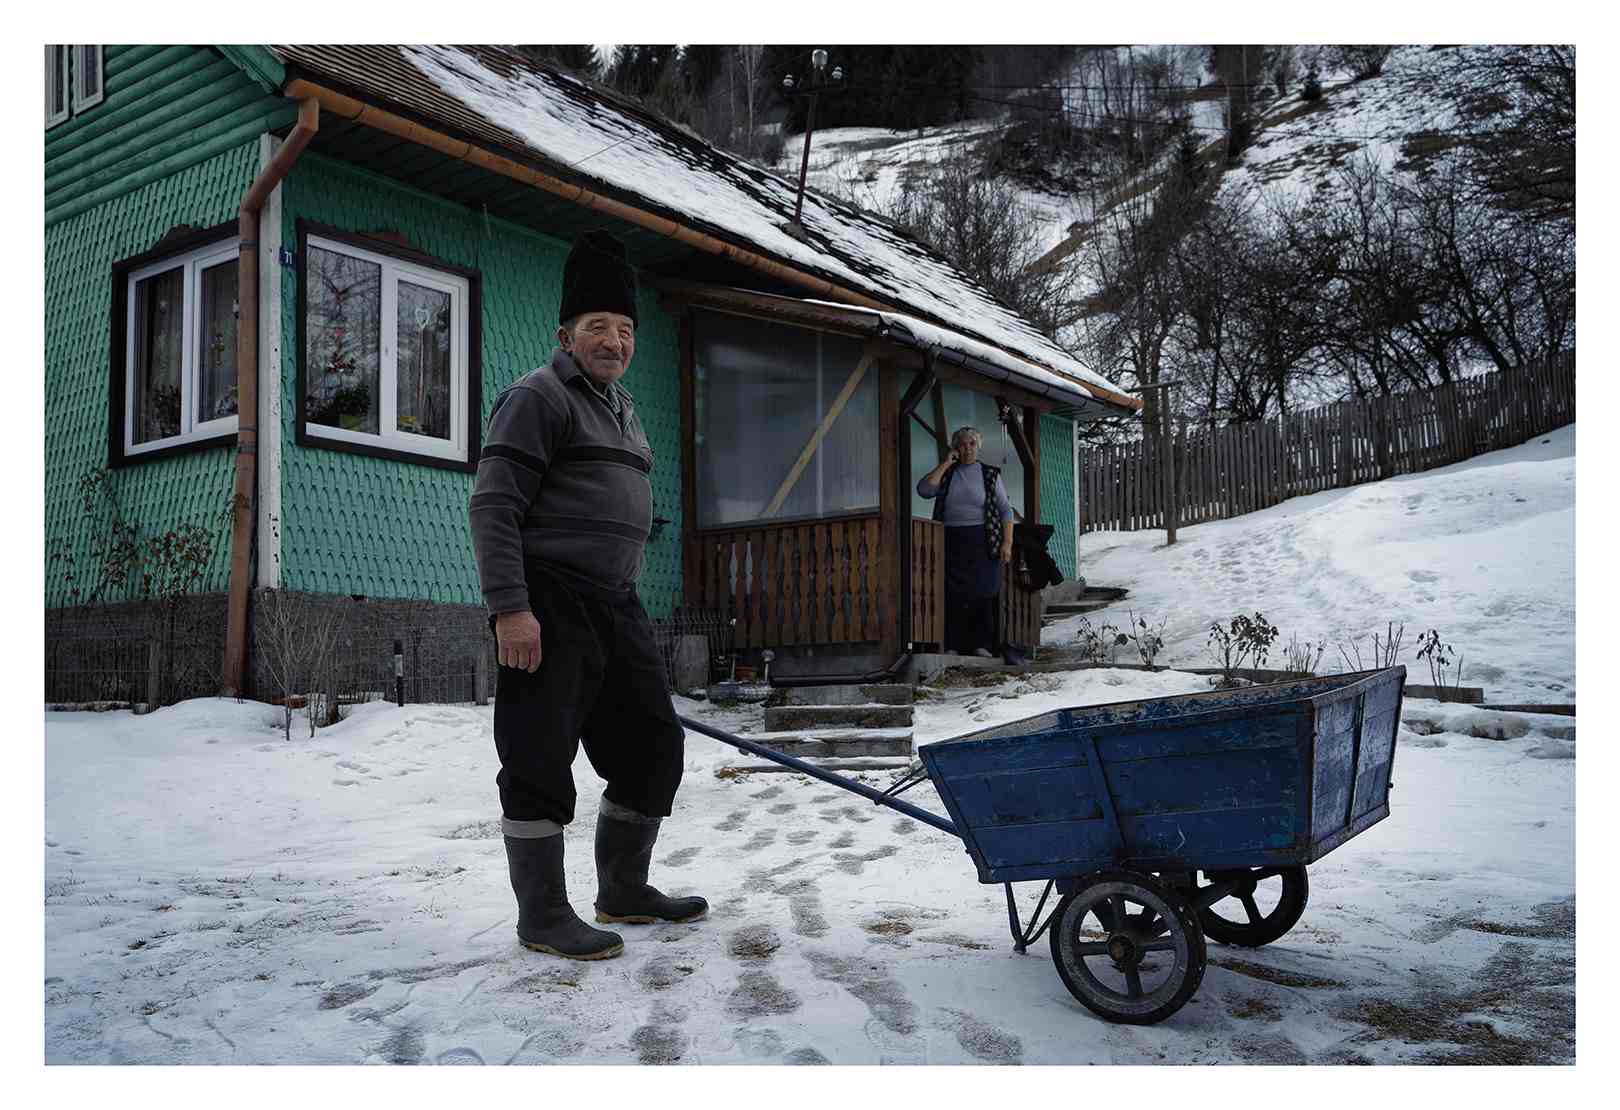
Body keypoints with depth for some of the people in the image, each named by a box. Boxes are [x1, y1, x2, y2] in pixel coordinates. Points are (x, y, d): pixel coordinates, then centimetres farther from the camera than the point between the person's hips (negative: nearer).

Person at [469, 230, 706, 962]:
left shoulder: (622, 409, 22)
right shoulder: (539, 398, -6)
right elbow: (493, 505, -14)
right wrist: (509, 608, -22)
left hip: (615, 606, 9)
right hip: (548, 606, -9)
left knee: (653, 747, 12)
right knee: (540, 762, -4)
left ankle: (622, 893, 26)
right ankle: (544, 917, 7)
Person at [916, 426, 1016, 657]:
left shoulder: (990, 474, 8)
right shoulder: (946, 474, 11)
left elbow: (1006, 510, 5)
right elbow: (924, 489, -8)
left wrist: (1007, 543, -5)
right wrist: (945, 464, -5)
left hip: (982, 542, -1)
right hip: (952, 542, 1)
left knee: (982, 592, -3)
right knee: (952, 594, -4)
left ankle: (981, 645, 1)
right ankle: (952, 646, -1)